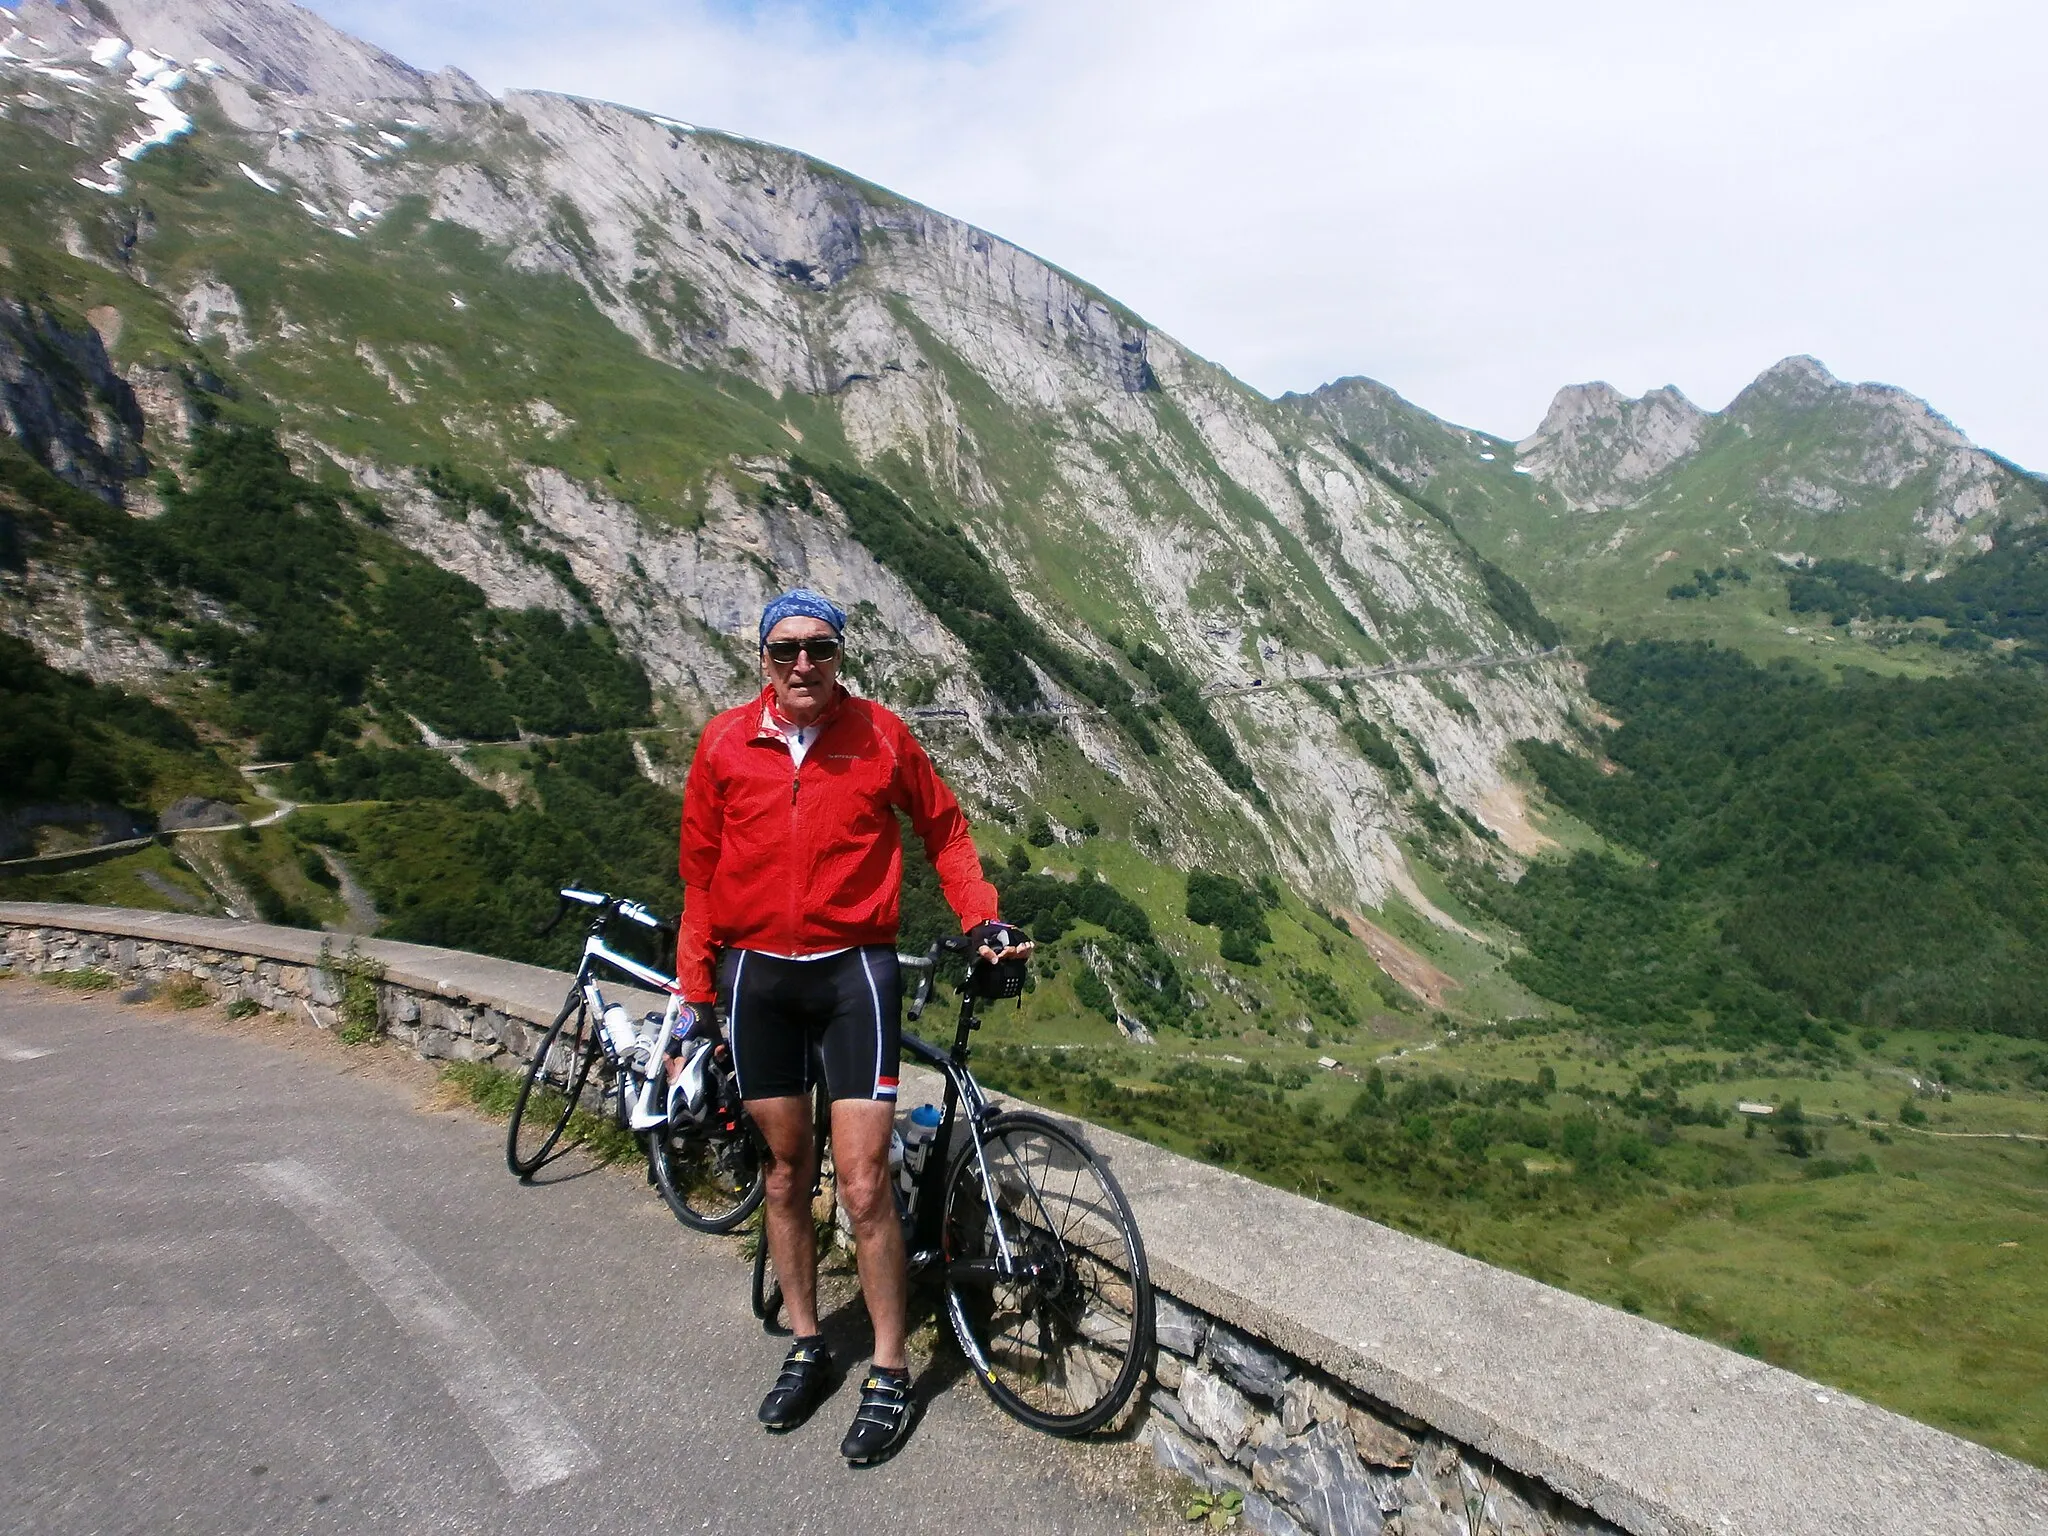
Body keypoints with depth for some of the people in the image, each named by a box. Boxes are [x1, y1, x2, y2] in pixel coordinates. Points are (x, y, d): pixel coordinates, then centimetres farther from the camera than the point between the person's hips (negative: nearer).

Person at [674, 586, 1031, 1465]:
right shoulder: (724, 743, 0)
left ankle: (890, 1376, 16)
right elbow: (701, 878, 6)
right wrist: (695, 999, 5)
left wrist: (982, 918, -1)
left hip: (853, 972, -2)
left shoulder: (881, 736, -4)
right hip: (756, 974, 3)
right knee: (786, 1171, 15)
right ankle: (806, 1348, 34)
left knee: (863, 1188, -3)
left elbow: (943, 828, 10)